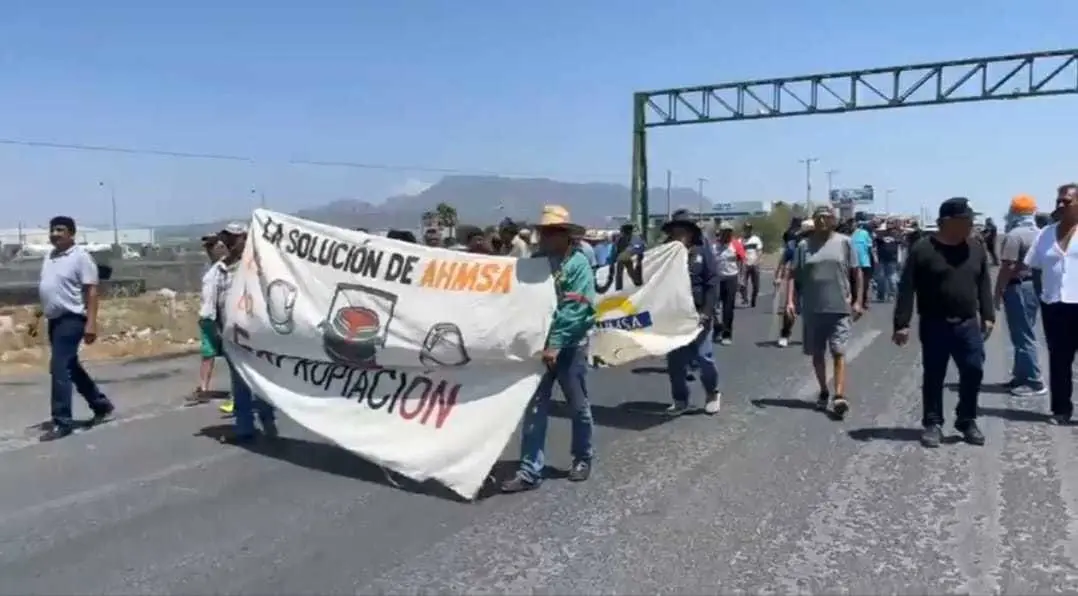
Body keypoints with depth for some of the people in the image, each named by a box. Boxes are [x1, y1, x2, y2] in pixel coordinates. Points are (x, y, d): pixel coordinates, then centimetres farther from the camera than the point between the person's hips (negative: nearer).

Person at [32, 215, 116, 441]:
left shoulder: (81, 257, -11)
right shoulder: (49, 257, 14)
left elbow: (91, 291, -16)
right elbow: (47, 291, 22)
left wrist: (91, 322, -23)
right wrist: (38, 316, 20)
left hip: (72, 319, -9)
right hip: (55, 319, 9)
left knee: (59, 368, -12)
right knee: (71, 367, 15)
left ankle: (62, 422, -5)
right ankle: (102, 406, 28)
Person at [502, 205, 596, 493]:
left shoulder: (578, 263, -7)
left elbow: (577, 309, -16)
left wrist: (556, 344, -21)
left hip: (570, 346, -4)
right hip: (539, 344, 5)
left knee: (578, 406, 10)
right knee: (534, 408, 2)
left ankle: (582, 459, 29)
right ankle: (530, 471, 6)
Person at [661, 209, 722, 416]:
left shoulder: (702, 251, -3)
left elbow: (712, 283, -6)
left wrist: (705, 313, -13)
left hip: (697, 314, -3)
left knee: (703, 356, -1)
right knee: (675, 360, 7)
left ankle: (712, 393, 23)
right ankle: (680, 399, 21)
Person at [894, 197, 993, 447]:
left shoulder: (976, 248, 6)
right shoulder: (923, 249, -9)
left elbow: (984, 284, 14)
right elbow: (907, 288, -10)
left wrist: (988, 316, 7)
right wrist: (902, 323, -13)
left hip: (968, 324, 4)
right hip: (934, 325, -4)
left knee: (974, 372, 3)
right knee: (933, 377, 5)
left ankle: (967, 421, 21)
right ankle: (933, 424, 17)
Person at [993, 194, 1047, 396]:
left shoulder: (1014, 235, -17)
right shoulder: (1039, 234, 11)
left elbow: (1007, 268, -21)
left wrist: (998, 292, -15)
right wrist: (1037, 284, 21)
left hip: (1018, 287, -9)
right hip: (1035, 286, 9)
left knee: (1022, 336, -5)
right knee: (1025, 334, 16)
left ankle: (1034, 382, -3)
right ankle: (1022, 376, 23)